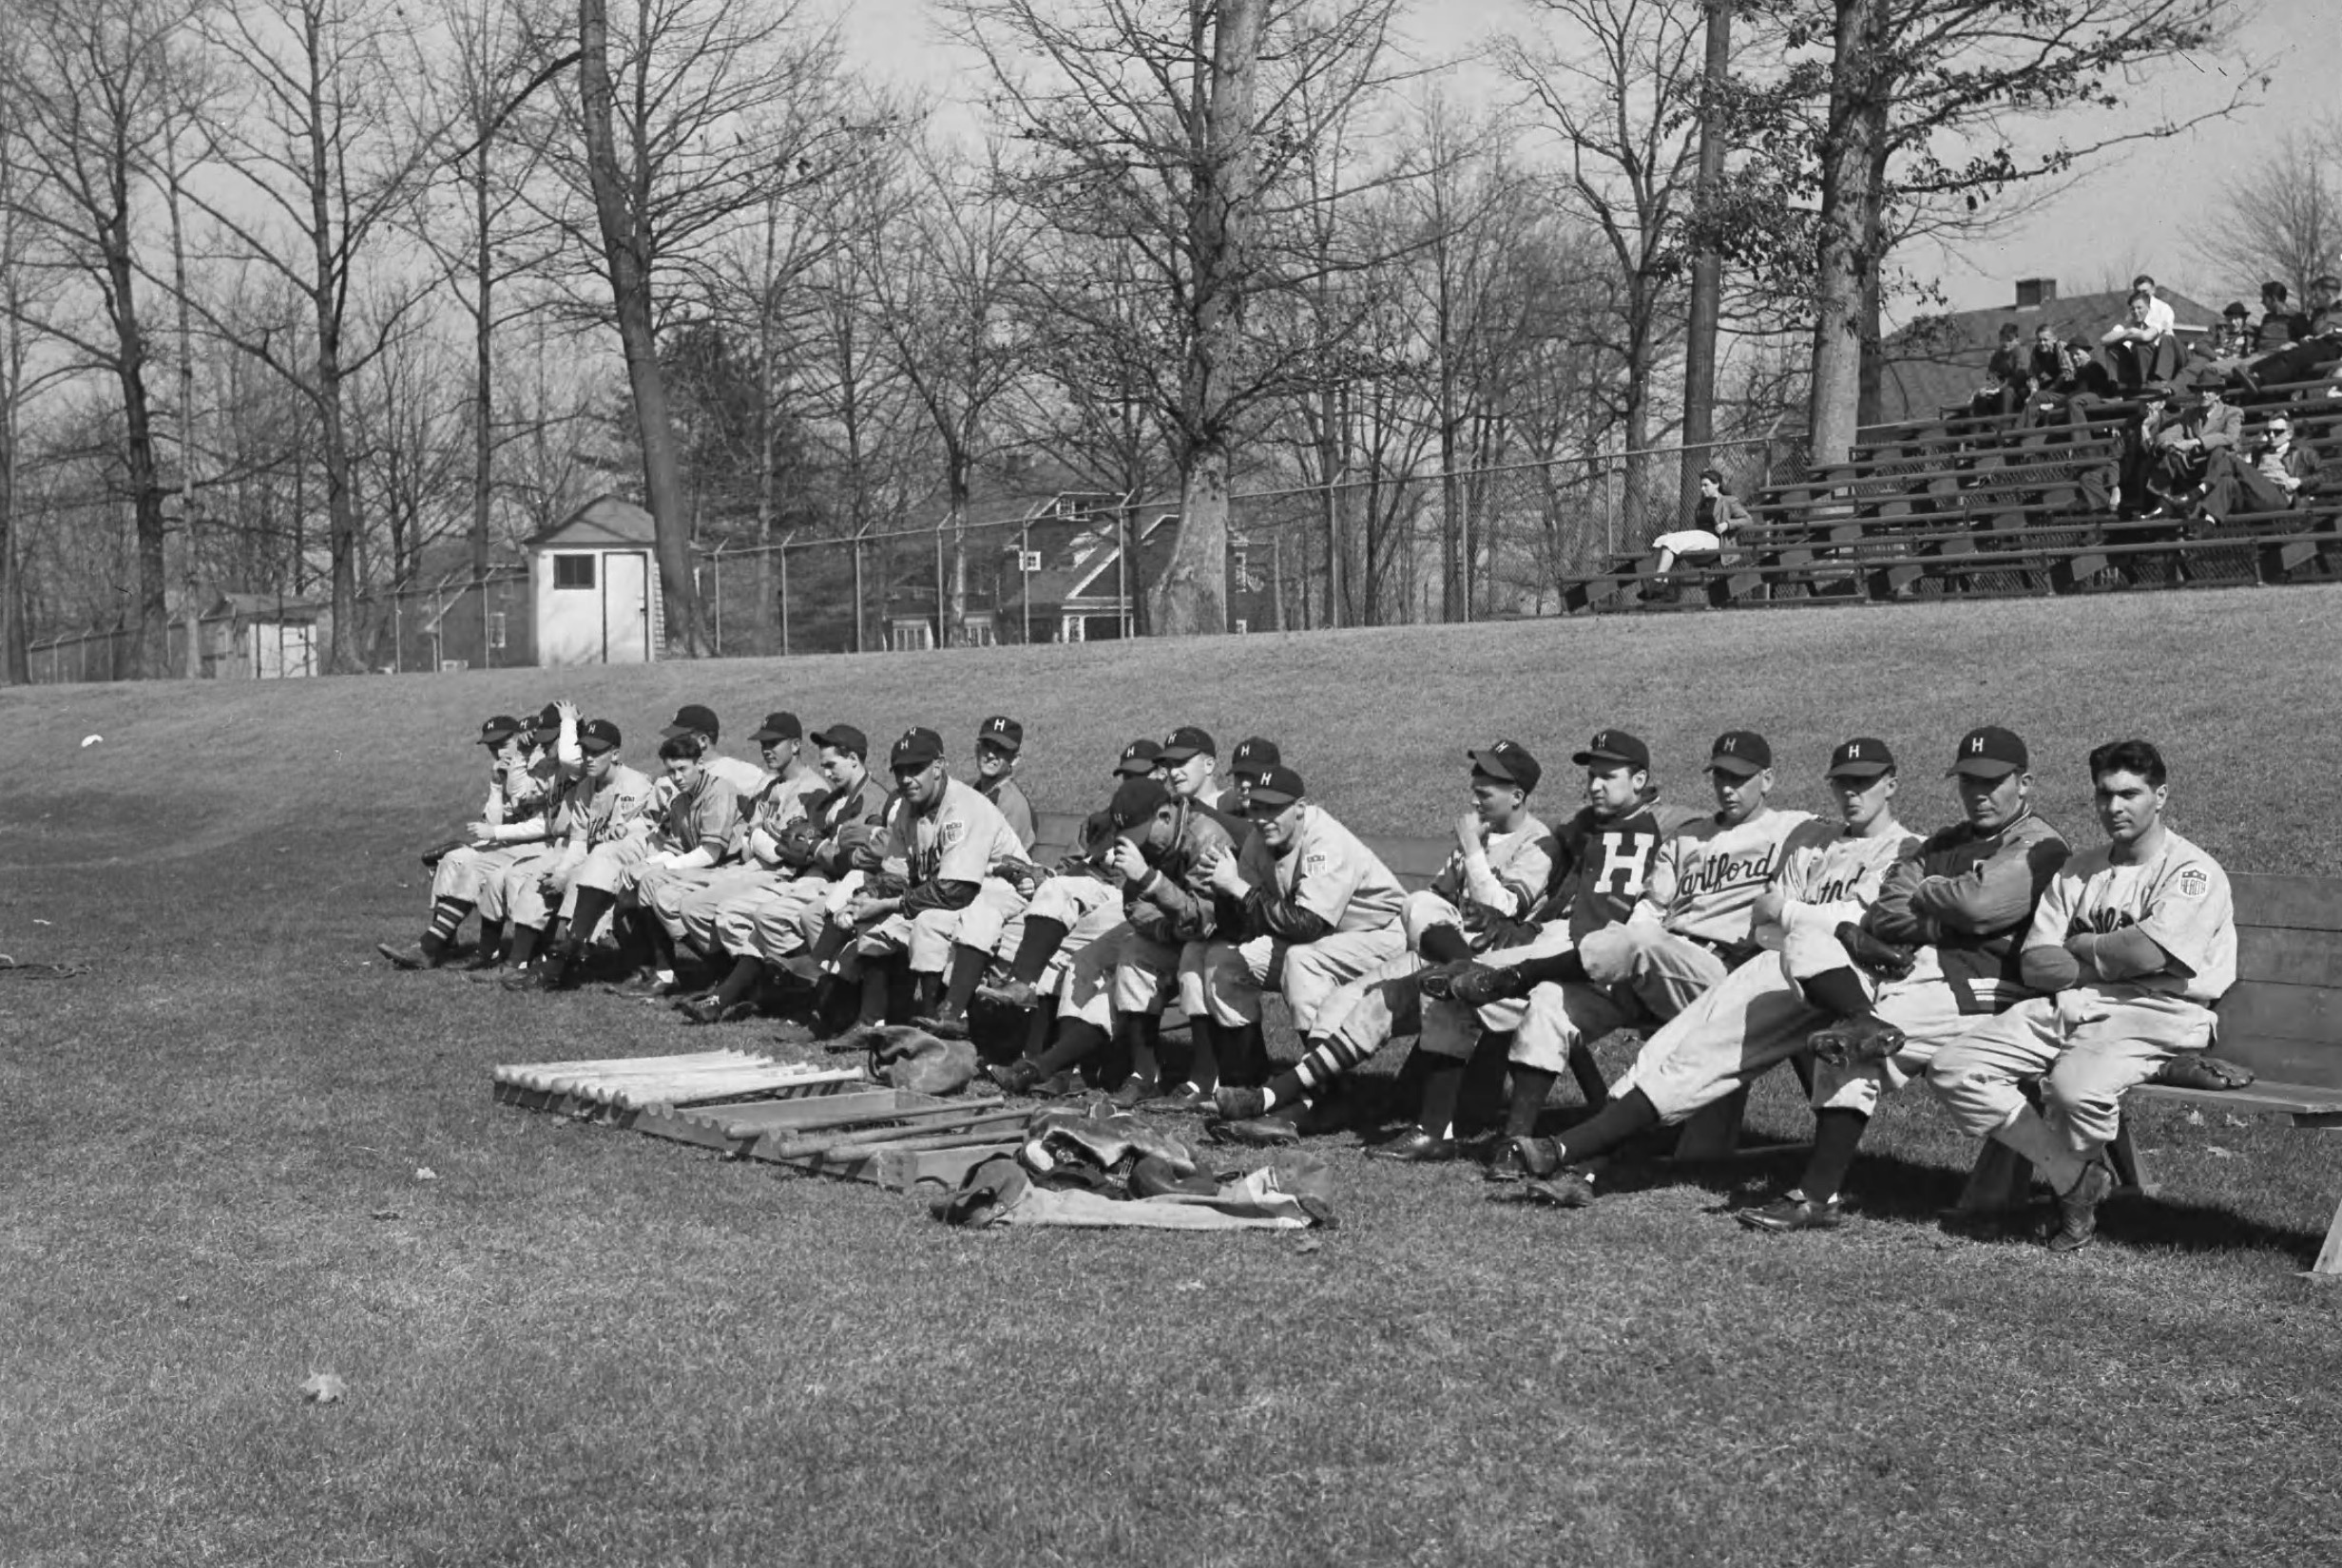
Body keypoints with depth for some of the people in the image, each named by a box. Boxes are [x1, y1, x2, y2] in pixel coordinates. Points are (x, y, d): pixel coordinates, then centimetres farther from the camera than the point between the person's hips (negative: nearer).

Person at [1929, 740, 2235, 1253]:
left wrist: (2075, 947, 1)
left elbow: (2145, 952, -17)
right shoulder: (2078, 870, 19)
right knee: (1953, 1071, -12)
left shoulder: (2194, 872, -1)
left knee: (2075, 1086, -37)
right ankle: (2074, 1178, -6)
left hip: (2153, 1015, -6)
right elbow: (2034, 963, 8)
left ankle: (2071, 1174, 1)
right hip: (2068, 1005, 7)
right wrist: (2109, 960, -9)